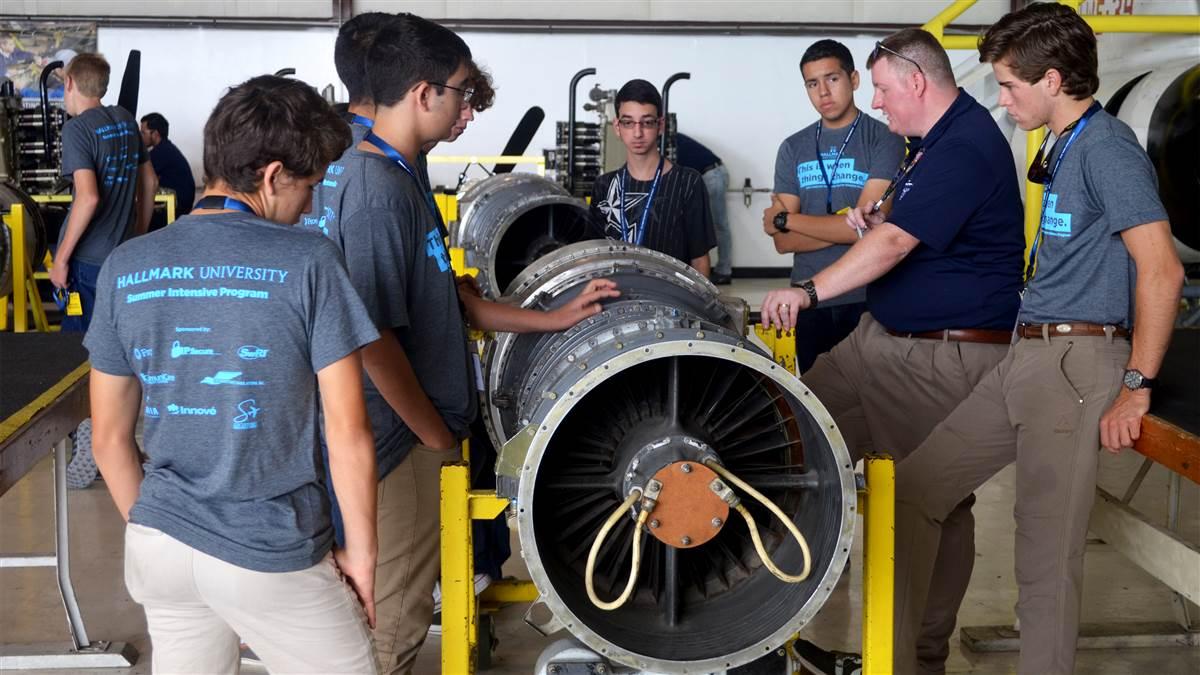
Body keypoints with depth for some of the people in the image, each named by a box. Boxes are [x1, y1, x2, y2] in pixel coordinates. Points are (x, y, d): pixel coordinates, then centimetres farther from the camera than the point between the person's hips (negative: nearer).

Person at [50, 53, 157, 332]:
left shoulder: (76, 128, -12)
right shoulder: (126, 119, 7)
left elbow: (88, 197, -22)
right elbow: (149, 181, 14)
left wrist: (61, 258, -16)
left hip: (88, 259, -6)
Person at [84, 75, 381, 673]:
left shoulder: (125, 267, 0)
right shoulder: (308, 262, -14)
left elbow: (109, 437, 6)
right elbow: (348, 432, -13)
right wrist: (360, 551, 0)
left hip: (160, 548, 5)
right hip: (271, 558, -5)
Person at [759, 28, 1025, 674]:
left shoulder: (965, 148, -20)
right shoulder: (935, 140, 13)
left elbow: (895, 243, -27)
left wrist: (808, 292, -28)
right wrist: (876, 219, 6)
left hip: (946, 360, -10)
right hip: (882, 336, 10)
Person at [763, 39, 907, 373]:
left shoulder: (884, 140, -5)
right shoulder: (793, 148, 8)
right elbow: (783, 242, 2)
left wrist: (785, 219, -4)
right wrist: (843, 227, -12)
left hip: (868, 300, -3)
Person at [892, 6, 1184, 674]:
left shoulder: (1107, 146, -11)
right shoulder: (1062, 150, 17)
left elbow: (1162, 270, -18)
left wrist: (1137, 386, -17)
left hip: (1078, 363, -10)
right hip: (1023, 359, 10)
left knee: (1047, 552, -6)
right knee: (914, 488, 8)